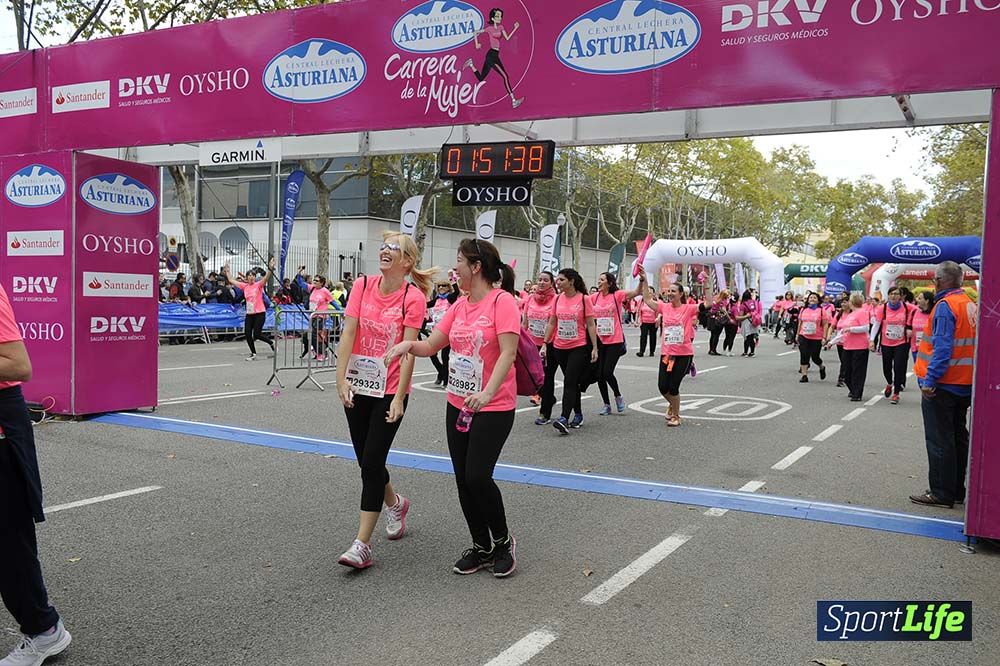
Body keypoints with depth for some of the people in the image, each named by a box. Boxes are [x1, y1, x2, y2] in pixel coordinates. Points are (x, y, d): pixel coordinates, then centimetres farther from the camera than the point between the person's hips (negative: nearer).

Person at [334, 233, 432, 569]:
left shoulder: (413, 297, -11)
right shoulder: (363, 286, 1)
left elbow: (409, 351, -14)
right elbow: (348, 334, -3)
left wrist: (399, 398, -18)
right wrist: (341, 378, -12)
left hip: (390, 391, -5)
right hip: (358, 387, 5)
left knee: (371, 463, -7)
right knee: (366, 461, 14)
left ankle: (362, 545, 0)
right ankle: (395, 503, 44)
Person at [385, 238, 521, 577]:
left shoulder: (502, 301, -12)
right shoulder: (459, 305, 10)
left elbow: (508, 352, -21)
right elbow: (431, 345, 12)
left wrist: (487, 393, -32)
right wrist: (409, 344, -9)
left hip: (493, 407, -7)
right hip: (457, 404, 8)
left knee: (477, 476, -12)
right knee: (463, 479, 9)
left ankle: (503, 541, 14)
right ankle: (481, 548, 26)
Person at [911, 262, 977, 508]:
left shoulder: (945, 305, -16)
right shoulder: (971, 305, 10)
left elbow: (942, 348, -23)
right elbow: (970, 345, 14)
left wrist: (929, 381, -22)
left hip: (942, 385, -9)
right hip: (965, 385, 9)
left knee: (939, 441, -2)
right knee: (958, 437, 15)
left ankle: (941, 493, 3)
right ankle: (956, 490, 24)